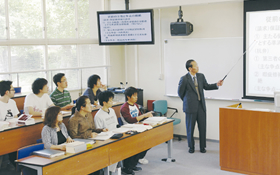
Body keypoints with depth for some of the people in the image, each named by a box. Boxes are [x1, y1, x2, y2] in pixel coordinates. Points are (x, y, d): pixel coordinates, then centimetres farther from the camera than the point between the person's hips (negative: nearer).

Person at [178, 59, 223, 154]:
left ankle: (202, 147, 18)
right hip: (190, 107, -4)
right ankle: (191, 147, 23)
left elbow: (206, 86, 14)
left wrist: (217, 85, 0)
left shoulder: (201, 76, 3)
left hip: (201, 106, 4)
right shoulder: (184, 79, -11)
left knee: (202, 127, 5)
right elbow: (180, 92, 0)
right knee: (190, 127, 7)